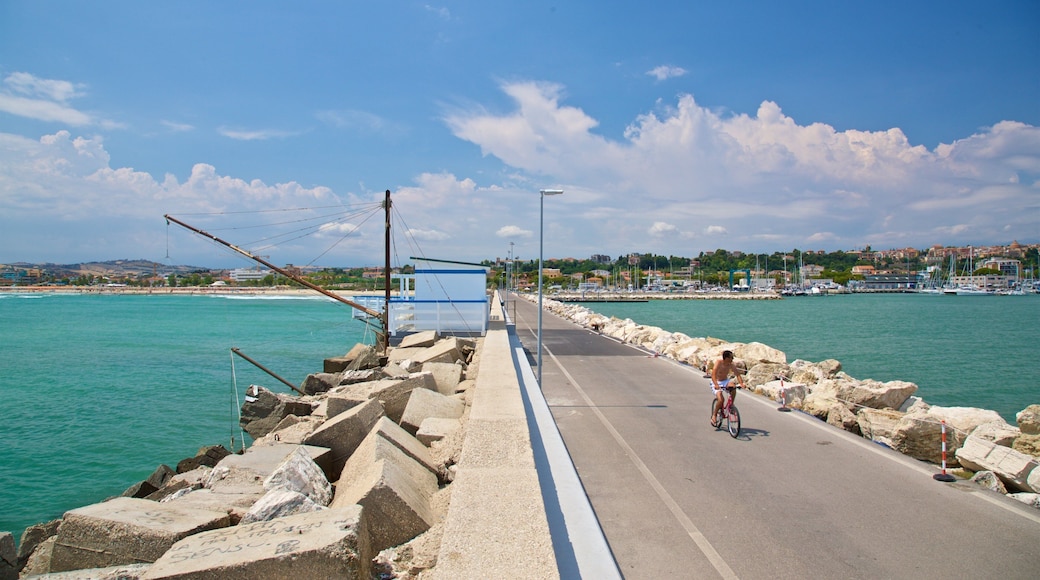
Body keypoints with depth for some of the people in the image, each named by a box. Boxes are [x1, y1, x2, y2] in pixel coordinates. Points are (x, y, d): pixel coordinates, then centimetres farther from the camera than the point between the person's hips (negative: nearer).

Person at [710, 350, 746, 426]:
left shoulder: (731, 364, -9)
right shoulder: (719, 362, -22)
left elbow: (737, 374, -13)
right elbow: (713, 374, -33)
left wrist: (741, 383, -32)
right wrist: (716, 384, -49)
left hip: (725, 381, 4)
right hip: (716, 383, -4)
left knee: (733, 387, -31)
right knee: (721, 400, -25)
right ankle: (714, 416, -3)